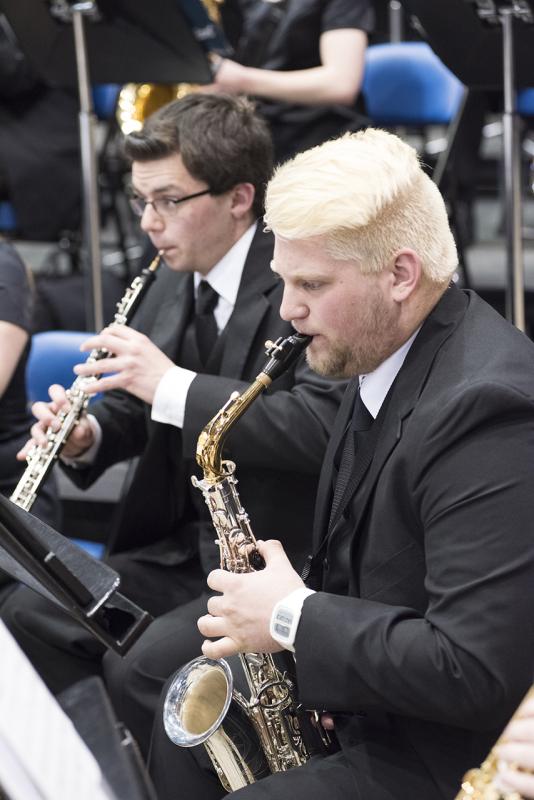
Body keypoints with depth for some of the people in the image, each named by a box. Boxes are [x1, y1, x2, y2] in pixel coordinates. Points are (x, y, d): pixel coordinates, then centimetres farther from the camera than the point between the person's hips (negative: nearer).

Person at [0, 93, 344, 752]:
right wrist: (86, 437, -3)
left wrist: (171, 384, -30)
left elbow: (322, 427, -29)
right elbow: (137, 409, 21)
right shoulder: (173, 285, 10)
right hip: (183, 548, 8)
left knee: (142, 663, -26)